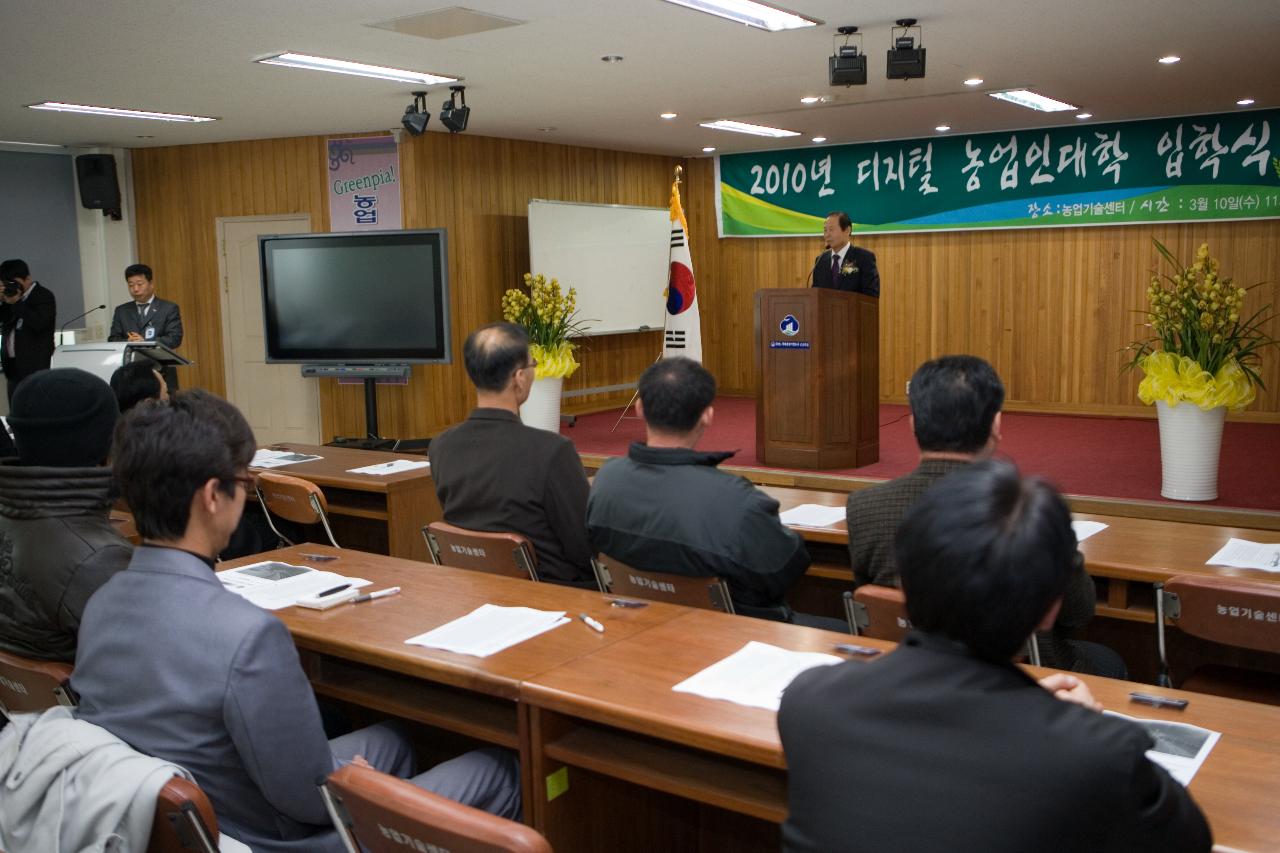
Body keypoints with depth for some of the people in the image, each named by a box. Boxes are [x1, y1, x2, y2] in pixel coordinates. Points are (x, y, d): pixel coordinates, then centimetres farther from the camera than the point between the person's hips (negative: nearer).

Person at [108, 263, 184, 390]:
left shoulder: (169, 308, 4)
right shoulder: (121, 311, 15)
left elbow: (175, 338, -6)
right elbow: (113, 340, 9)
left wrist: (145, 342, -18)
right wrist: (128, 343, -14)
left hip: (161, 374, -2)